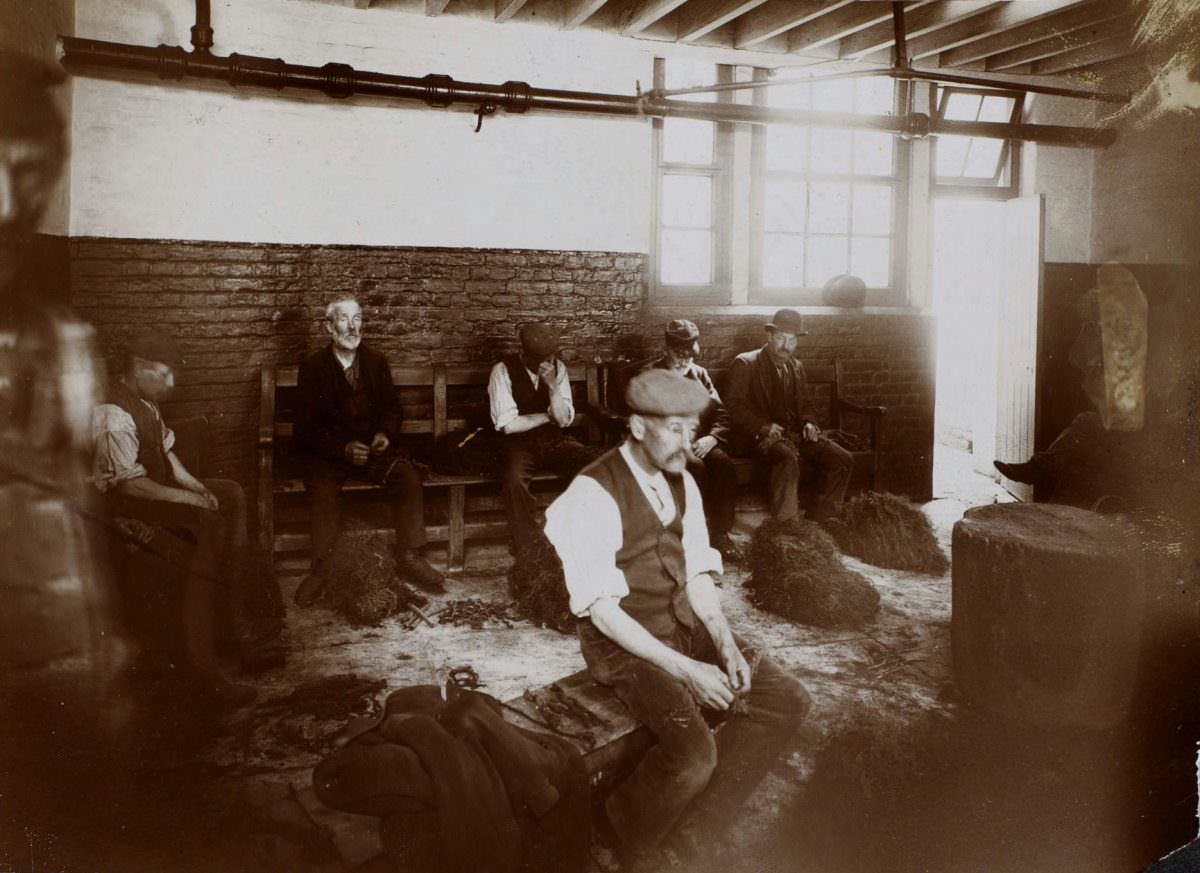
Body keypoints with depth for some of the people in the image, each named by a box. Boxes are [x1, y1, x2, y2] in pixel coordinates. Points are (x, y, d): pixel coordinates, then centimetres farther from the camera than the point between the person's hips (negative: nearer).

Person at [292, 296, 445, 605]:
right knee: (324, 490, -34)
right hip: (328, 451, -3)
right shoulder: (313, 367, -1)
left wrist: (385, 433, -6)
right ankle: (320, 570, -20)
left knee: (408, 476, -25)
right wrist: (344, 448, -20)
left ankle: (409, 557, -16)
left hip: (372, 447, 3)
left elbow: (391, 407, 17)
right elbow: (305, 428, -4)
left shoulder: (376, 362, 10)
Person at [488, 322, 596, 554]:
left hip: (556, 440, 4)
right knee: (514, 480, -37)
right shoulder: (503, 370, -10)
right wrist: (547, 415, -5)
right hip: (519, 443, -4)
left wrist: (553, 386, -18)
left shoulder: (558, 368, 3)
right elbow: (508, 425, -14)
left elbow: (564, 419, -3)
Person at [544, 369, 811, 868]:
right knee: (693, 756, -28)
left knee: (786, 700, -5)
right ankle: (629, 843, 5)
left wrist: (727, 646, -9)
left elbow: (698, 575, 8)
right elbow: (601, 610, -22)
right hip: (623, 643, -8)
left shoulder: (683, 483, 6)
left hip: (686, 626, 8)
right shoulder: (592, 495, -19)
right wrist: (686, 669, -25)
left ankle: (694, 832, 4)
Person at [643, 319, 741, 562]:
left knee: (724, 464, -28)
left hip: (700, 441, 4)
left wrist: (712, 437, -11)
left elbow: (720, 412, 9)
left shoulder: (699, 373, 16)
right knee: (696, 467, -35)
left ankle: (721, 532, -19)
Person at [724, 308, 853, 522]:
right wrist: (764, 426, -21)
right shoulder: (745, 364, 0)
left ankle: (818, 519, -4)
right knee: (788, 457, -38)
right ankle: (785, 523, -27)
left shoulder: (797, 367, 20)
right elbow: (734, 406, -8)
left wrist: (808, 423, 2)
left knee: (843, 459, -14)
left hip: (795, 432, 6)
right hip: (759, 435, -6)